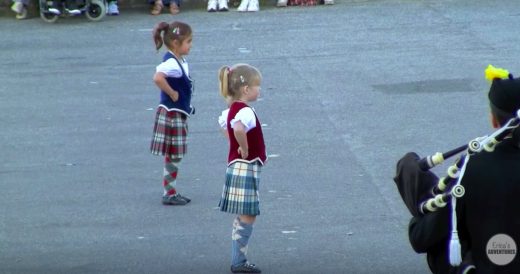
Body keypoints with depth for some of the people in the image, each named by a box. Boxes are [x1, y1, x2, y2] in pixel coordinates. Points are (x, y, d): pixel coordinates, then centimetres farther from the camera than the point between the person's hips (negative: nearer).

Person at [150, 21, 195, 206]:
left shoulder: (180, 62, 8)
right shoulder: (172, 63, -22)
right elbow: (158, 78, -39)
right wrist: (172, 94, -26)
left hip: (179, 114, 10)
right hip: (171, 114, -10)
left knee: (174, 156, 15)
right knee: (173, 156, -2)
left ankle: (172, 192, 22)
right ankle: (169, 194, 6)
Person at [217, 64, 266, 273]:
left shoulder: (233, 109, 11)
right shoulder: (246, 111, -20)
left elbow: (226, 126, 30)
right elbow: (238, 129, -41)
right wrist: (245, 149, -25)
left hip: (238, 165, 10)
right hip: (246, 167, -10)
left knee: (243, 216, 14)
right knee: (248, 215, -6)